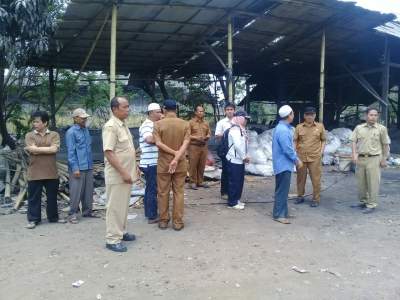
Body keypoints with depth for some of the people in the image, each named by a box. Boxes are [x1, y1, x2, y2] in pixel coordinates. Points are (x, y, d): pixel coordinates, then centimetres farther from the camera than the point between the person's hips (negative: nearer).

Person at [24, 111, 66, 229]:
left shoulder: (54, 135, 2)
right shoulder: (29, 136, 2)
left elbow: (54, 149, -14)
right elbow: (33, 150, -12)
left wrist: (37, 149, -11)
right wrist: (48, 149, -9)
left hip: (51, 172, 1)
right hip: (35, 173, -1)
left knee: (52, 197, 12)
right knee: (34, 197, 6)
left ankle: (53, 217, 26)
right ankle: (33, 219, 18)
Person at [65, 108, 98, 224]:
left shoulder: (86, 130, 14)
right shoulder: (71, 132, -8)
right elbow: (70, 152, -11)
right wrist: (75, 168, -15)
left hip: (88, 166, 7)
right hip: (78, 167, -7)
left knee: (88, 190, 11)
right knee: (76, 191, -3)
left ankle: (87, 211, 21)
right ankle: (73, 213, 7)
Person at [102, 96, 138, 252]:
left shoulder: (123, 125, 11)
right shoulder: (111, 126, -17)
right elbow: (109, 153, -23)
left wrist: (132, 169, 18)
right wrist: (123, 172, -24)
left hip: (126, 173, 9)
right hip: (117, 175, -9)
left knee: (123, 205, 18)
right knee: (115, 207, -1)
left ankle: (121, 232, 31)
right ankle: (112, 239, 9)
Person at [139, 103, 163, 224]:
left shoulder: (153, 125, 17)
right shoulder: (147, 125, -15)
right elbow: (150, 139, -33)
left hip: (152, 162, 10)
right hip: (151, 163, -10)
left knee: (150, 188, 16)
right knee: (153, 189, -4)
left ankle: (149, 213, 27)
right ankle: (152, 216, 4)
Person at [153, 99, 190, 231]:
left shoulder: (158, 124, -6)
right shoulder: (185, 124, -3)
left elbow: (158, 143, -16)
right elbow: (186, 143, -14)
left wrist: (174, 152, -12)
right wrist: (177, 157, -20)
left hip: (163, 163, -1)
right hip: (180, 163, 1)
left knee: (163, 192, 10)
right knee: (178, 192, 8)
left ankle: (163, 221, 18)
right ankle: (178, 222, 12)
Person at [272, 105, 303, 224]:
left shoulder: (282, 127, 12)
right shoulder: (283, 130, -22)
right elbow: (287, 150, -23)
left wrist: (296, 159, 14)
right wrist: (297, 160, -10)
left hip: (282, 164, 11)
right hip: (284, 164, -11)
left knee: (282, 190, 16)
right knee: (282, 191, -4)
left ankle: (282, 212, 26)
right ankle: (279, 214, 3)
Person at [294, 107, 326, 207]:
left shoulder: (320, 126, 3)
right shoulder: (299, 127, 4)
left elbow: (323, 140, 9)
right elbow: (295, 141, 7)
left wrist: (321, 151, -2)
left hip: (315, 157, -1)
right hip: (301, 157, 1)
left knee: (316, 179, 1)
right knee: (300, 178, 11)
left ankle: (316, 199, 12)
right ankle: (300, 196, 25)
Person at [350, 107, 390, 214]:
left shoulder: (381, 128, -1)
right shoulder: (359, 128, 5)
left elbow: (385, 145, 2)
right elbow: (354, 141, 5)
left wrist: (384, 159, 0)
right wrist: (355, 154, -7)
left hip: (373, 159, -3)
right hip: (360, 158, 3)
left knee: (373, 183, 0)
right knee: (361, 182, 12)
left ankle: (371, 205, 8)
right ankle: (362, 202, 26)